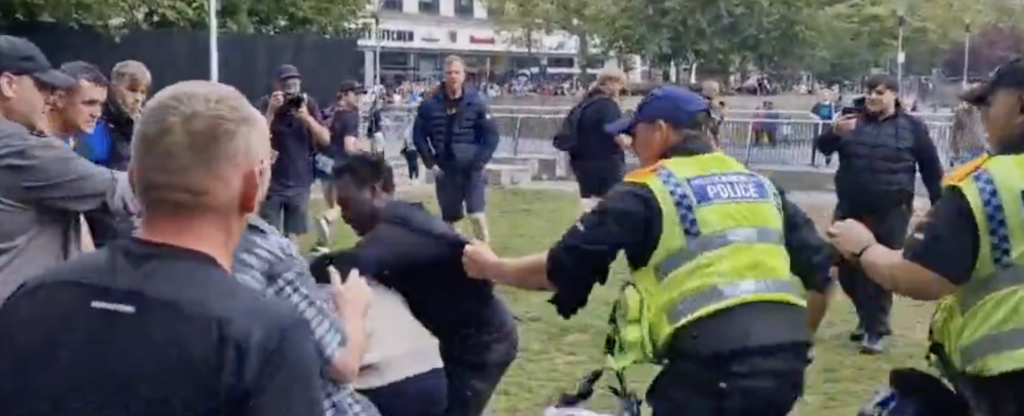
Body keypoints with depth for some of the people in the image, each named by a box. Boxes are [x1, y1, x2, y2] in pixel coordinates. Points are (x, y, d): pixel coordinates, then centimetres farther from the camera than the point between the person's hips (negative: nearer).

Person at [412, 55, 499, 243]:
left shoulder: (476, 103, -4)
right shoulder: (429, 105, -3)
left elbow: (491, 136, -1)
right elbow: (418, 135, 4)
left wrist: (479, 163, -8)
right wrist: (430, 163, -2)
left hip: (471, 169, -2)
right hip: (444, 170, 2)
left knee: (477, 215, -13)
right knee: (449, 218, 11)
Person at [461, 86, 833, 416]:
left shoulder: (646, 193, 2)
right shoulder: (760, 185, 20)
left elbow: (564, 269, 2)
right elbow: (820, 270, 18)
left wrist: (491, 267, 18)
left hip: (714, 363, -7)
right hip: (783, 362, 7)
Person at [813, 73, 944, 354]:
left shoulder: (911, 127, 1)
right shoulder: (853, 121, 7)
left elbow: (931, 168, 5)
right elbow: (822, 147, 0)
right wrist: (835, 133, -23)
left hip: (891, 213, -3)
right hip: (850, 210, 4)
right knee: (847, 270, 11)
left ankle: (875, 331, 8)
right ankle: (867, 317, 33)